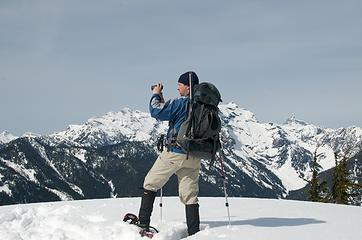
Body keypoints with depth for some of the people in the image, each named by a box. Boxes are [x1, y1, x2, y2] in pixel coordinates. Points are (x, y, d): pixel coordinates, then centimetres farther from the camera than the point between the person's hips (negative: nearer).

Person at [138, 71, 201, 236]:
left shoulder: (181, 103, -14)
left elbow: (156, 112, -14)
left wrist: (156, 95, 3)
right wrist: (163, 101, 18)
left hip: (175, 153, -6)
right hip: (194, 158, 6)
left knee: (150, 184, 10)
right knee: (190, 195, 7)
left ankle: (143, 224, 11)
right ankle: (194, 232, -1)